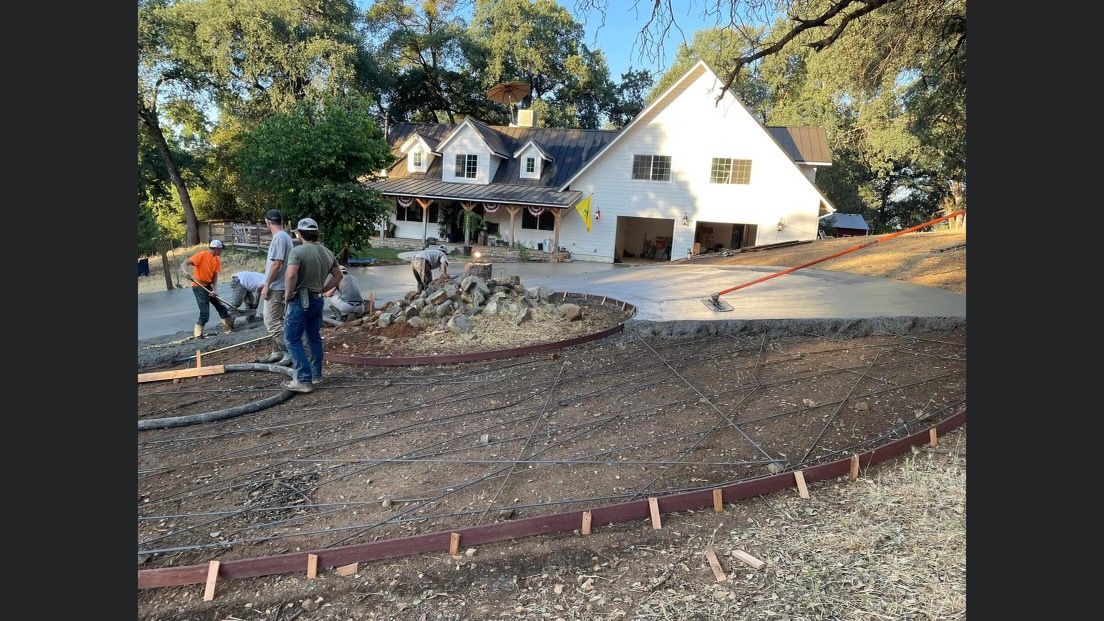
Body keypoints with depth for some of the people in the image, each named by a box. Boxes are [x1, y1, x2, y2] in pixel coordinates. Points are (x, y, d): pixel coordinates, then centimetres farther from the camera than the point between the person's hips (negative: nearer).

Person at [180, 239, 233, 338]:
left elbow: (215, 276, -1)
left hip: (208, 286, 8)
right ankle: (198, 334, 6)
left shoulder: (217, 259, 4)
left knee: (221, 306, 12)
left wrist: (214, 289, -16)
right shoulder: (202, 255, -16)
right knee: (205, 313, -10)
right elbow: (185, 263, -23)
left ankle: (229, 327, 23)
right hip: (199, 287, -7)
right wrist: (185, 272, -44)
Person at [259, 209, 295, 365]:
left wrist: (266, 286, -18)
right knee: (274, 321, 16)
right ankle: (277, 352, 24)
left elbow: (276, 264, -23)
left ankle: (289, 354, -6)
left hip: (276, 288, -10)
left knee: (272, 323, -8)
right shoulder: (284, 236, 14)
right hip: (277, 287, 10)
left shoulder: (279, 238, -17)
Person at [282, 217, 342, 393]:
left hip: (300, 300, -7)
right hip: (317, 300, 7)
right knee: (314, 337, 18)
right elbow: (339, 276, 16)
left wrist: (288, 294, -14)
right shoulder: (327, 252, 8)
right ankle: (316, 374, 25)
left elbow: (291, 275, -28)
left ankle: (304, 380, -5)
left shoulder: (298, 251, -14)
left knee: (292, 339, -1)